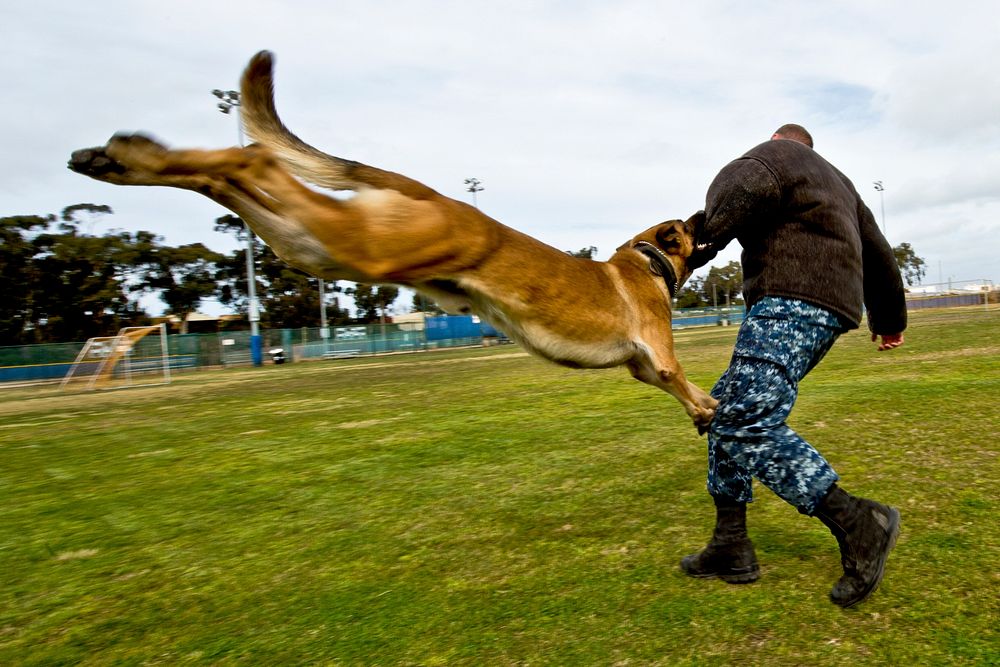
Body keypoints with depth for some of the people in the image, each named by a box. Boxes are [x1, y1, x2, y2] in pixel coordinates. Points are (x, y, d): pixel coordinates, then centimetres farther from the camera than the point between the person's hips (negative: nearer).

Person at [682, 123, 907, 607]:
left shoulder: (776, 151, 8)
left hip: (793, 300, -10)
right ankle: (730, 547, 10)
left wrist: (708, 239, -10)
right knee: (726, 410, 10)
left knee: (746, 424, -21)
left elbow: (748, 184, -19)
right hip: (826, 307, 10)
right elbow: (878, 253, 37)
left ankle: (856, 522, -19)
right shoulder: (835, 179, 34)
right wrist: (889, 320, 47)